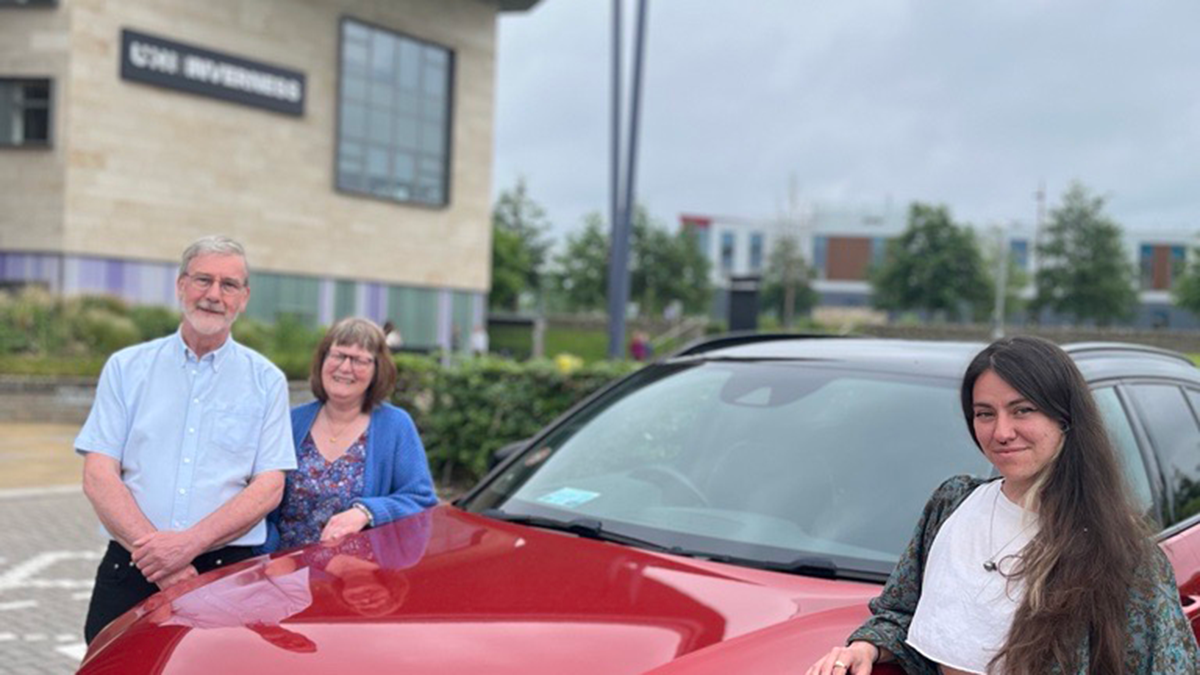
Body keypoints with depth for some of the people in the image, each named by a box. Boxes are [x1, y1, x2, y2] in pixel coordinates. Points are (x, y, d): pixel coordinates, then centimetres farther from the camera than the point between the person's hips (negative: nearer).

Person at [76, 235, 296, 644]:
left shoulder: (266, 381, 7)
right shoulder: (126, 368, 10)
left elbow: (269, 487, -1)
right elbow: (98, 476, 2)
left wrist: (189, 543, -15)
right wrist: (150, 547, -13)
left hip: (227, 570, -1)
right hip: (128, 570, 1)